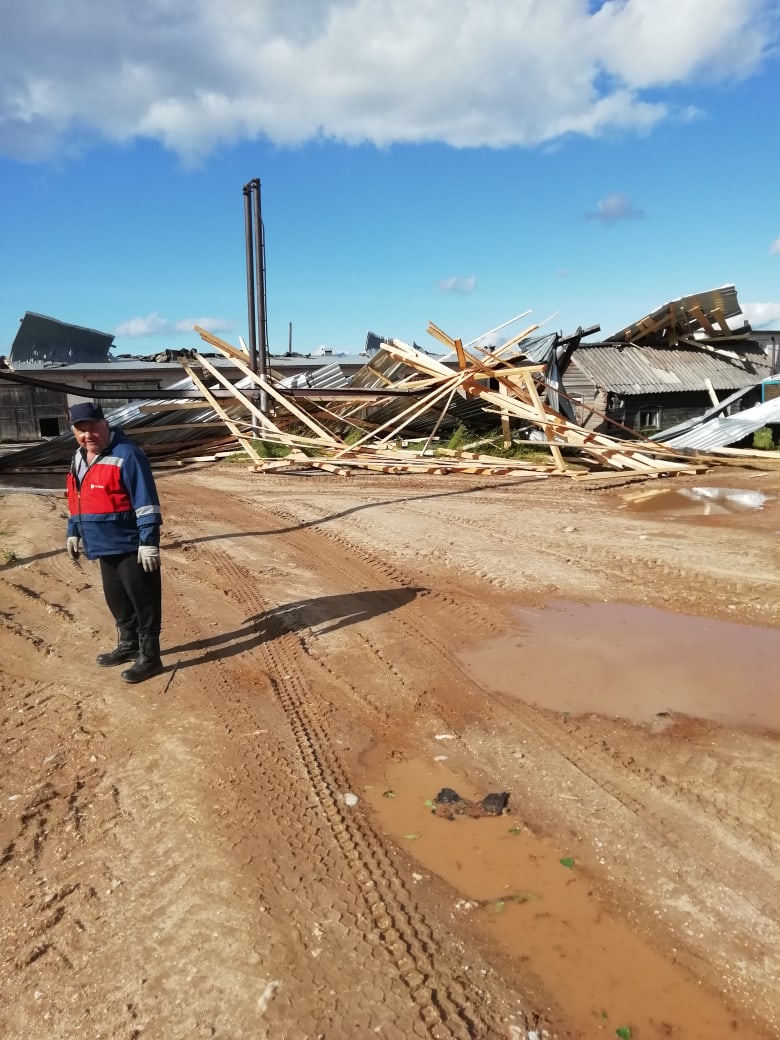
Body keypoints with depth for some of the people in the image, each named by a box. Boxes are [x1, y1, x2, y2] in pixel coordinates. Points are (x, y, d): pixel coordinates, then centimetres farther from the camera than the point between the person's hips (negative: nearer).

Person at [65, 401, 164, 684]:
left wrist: (149, 541, -23)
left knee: (143, 602, 1)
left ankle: (149, 657, 12)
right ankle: (128, 645, 38)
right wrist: (73, 532, 22)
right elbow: (77, 499, 23)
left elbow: (146, 501, -21)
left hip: (132, 546, -9)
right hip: (105, 545, 9)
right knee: (116, 599, 21)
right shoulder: (79, 458, 11)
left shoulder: (127, 455, -18)